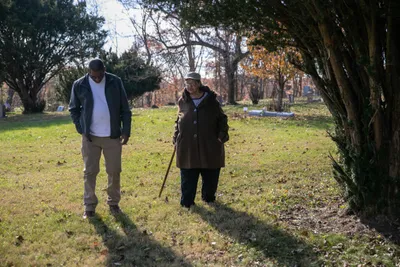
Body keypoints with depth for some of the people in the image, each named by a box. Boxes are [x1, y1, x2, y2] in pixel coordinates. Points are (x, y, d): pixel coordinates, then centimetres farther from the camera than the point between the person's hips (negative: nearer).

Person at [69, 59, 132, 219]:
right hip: (90, 137, 0)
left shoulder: (115, 82, -3)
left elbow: (125, 108, 0)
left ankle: (113, 203, 23)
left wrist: (126, 130, -5)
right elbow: (74, 109, 8)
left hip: (112, 136, 0)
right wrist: (81, 129, -3)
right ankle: (89, 206, 17)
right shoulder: (79, 85, -3)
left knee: (114, 171, 7)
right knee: (90, 172, 5)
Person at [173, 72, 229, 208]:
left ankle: (208, 197, 28)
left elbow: (222, 119, 6)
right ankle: (186, 202, 11)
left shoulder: (211, 100, -1)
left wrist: (222, 134, -7)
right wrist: (176, 138, 11)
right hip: (187, 146, 1)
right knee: (187, 176, 2)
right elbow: (178, 121, 17)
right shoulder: (183, 101, 6)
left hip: (209, 146, -1)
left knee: (210, 175, 8)